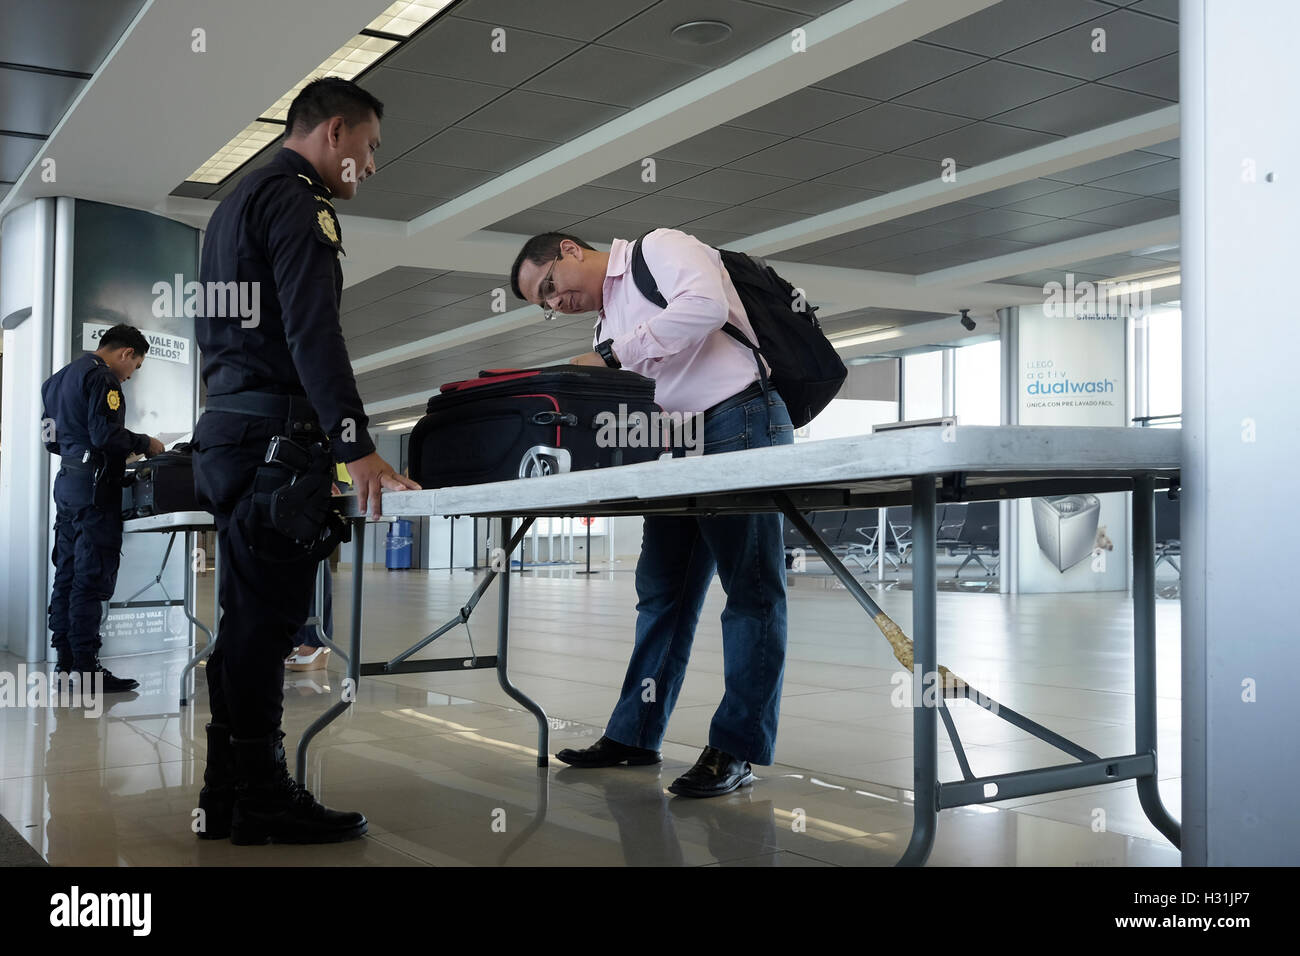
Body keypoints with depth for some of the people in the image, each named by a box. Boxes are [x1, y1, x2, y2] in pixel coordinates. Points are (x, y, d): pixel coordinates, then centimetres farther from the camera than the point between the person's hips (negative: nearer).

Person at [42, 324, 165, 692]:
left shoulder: (60, 377, 21)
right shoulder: (102, 378, -11)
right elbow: (105, 433, -21)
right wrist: (144, 444, -6)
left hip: (66, 482, 10)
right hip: (93, 487, -10)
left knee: (67, 575, 11)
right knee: (92, 578, -8)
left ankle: (66, 662, 14)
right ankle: (86, 667, -7)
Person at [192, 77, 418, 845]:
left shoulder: (237, 203, 26)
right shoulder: (298, 199, -6)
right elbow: (312, 330, -18)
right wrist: (359, 447, -23)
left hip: (229, 433, 10)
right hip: (277, 435, -10)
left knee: (248, 621, 11)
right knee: (269, 617, -8)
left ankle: (229, 796, 16)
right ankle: (265, 800, -3)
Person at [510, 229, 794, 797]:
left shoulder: (658, 249, 1)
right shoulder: (608, 324, 23)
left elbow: (706, 304, -20)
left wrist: (611, 354, -16)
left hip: (741, 422, -9)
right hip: (677, 444, 9)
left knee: (751, 588, -6)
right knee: (662, 592, 9)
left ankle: (737, 749, -4)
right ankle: (634, 735, 16)